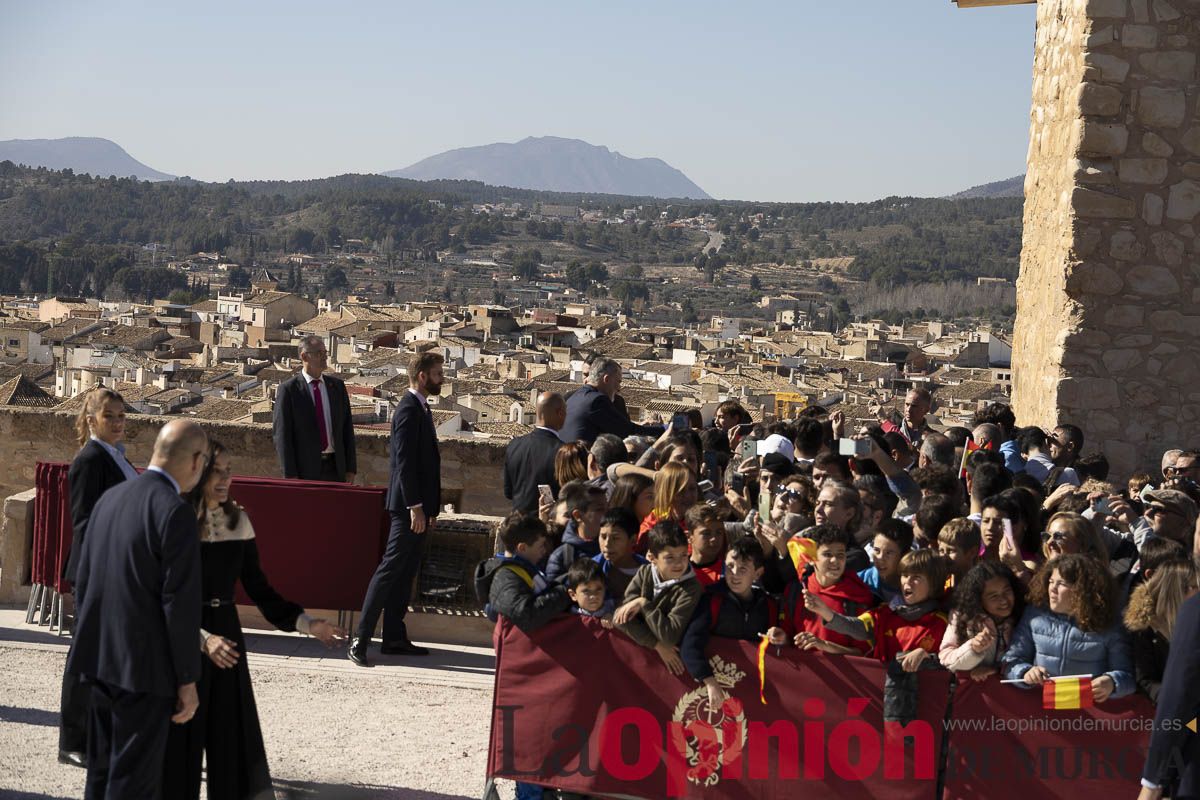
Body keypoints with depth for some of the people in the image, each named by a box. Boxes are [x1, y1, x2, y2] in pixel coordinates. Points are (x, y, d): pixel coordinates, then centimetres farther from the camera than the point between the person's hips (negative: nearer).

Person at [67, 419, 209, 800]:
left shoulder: (109, 498, 6)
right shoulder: (176, 513, -18)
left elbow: (83, 580, 12)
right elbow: (180, 604, -18)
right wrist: (188, 680, -10)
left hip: (101, 658, 8)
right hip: (145, 667, -8)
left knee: (102, 769, 19)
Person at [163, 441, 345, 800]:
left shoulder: (238, 521, 3)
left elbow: (258, 588, 7)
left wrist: (306, 622, -3)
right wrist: (202, 638, -29)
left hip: (226, 638, 4)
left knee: (232, 738, 6)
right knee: (181, 745, 3)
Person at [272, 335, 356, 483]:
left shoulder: (337, 386, 10)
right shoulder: (288, 389, -4)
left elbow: (347, 428, 11)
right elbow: (282, 435, -6)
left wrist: (350, 469, 5)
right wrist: (290, 475, -11)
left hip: (336, 468, 4)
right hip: (305, 469, -4)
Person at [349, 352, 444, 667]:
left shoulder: (419, 408, 17)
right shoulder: (409, 409, -14)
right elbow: (404, 461, -21)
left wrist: (429, 506, 19)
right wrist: (415, 506, -23)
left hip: (417, 505, 10)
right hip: (409, 505, -10)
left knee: (405, 572, 11)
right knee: (391, 568, -10)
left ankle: (394, 637, 16)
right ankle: (360, 639, -9)